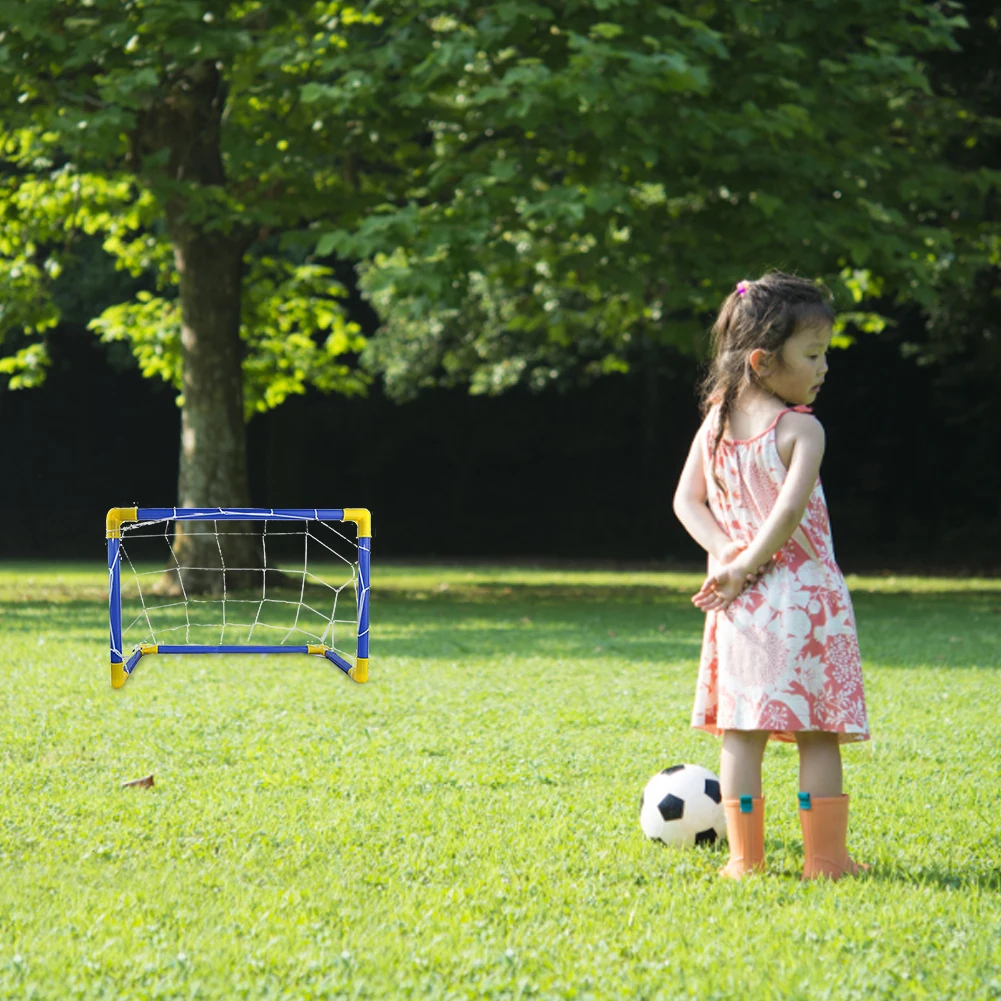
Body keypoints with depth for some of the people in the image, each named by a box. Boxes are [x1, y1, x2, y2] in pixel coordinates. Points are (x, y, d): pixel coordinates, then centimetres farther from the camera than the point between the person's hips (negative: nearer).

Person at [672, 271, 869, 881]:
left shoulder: (715, 424, 7)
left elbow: (687, 500, 4)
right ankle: (826, 858, 5)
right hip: (804, 596, -5)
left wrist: (728, 555, -5)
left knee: (741, 731, 7)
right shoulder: (801, 429, -11)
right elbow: (790, 507, -23)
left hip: (741, 603, 5)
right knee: (818, 733, 3)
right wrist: (747, 565, -14)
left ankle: (746, 859, 8)